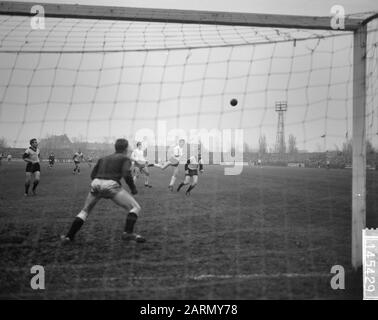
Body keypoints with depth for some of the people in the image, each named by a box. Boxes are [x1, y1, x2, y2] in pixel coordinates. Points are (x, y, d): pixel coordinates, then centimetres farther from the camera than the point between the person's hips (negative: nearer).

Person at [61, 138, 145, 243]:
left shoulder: (103, 159, 27)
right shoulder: (125, 159, 12)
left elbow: (93, 175, 19)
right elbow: (126, 175, -6)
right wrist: (133, 188, 6)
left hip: (96, 184, 5)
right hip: (111, 185, -5)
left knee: (85, 211, 26)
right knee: (135, 208, 4)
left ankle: (69, 236, 20)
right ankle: (128, 233, -16)